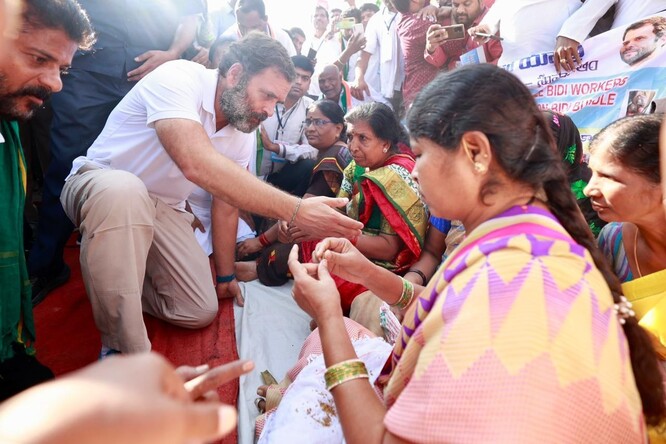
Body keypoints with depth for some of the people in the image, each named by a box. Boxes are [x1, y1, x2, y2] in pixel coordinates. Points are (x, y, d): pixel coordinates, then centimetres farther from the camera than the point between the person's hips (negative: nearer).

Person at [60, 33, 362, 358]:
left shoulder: (243, 130, -5)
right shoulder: (178, 79, -26)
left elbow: (226, 202, 6)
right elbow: (197, 164, -45)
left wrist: (225, 275, 12)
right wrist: (296, 210, -47)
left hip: (163, 208, 6)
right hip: (98, 183, -5)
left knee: (201, 311, -6)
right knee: (124, 190, -43)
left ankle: (117, 277, 19)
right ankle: (125, 352, -27)